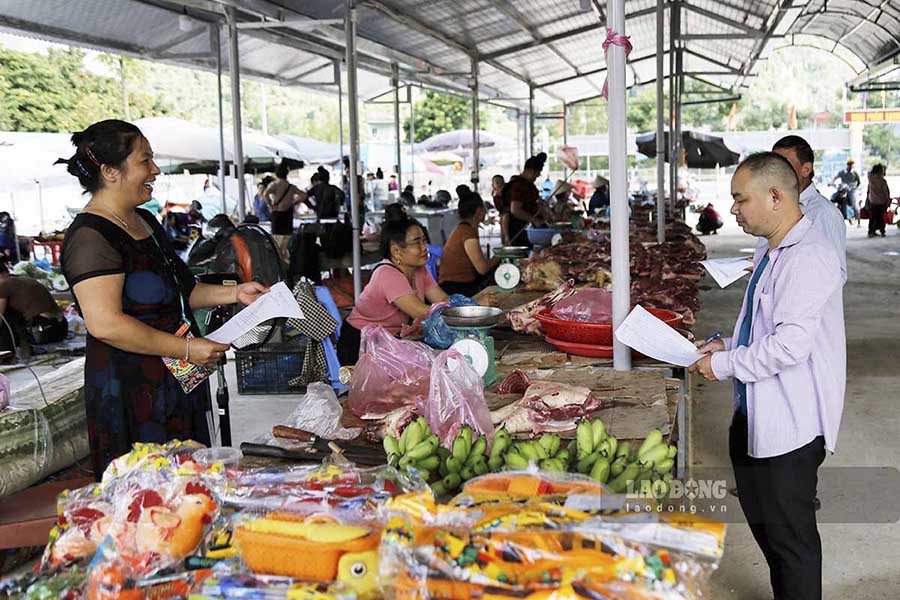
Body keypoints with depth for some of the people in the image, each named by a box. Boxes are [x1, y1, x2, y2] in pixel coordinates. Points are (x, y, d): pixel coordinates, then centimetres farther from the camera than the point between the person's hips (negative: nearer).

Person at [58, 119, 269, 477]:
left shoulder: (145, 222, 15)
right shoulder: (91, 236, -17)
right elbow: (105, 323, -26)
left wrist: (233, 294, 12)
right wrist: (186, 349, -23)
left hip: (177, 387, 9)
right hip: (130, 392, -9)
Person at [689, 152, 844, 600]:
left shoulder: (809, 257, -21)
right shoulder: (770, 253, 11)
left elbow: (790, 343, -28)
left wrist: (724, 365, -17)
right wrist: (726, 346, 7)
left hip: (789, 424, -10)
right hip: (754, 414, 10)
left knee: (790, 538, 3)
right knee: (763, 523, 22)